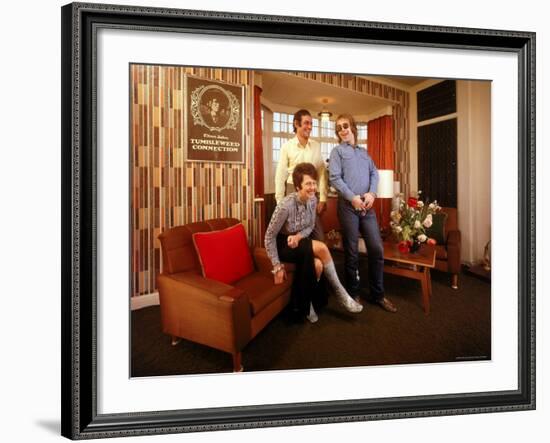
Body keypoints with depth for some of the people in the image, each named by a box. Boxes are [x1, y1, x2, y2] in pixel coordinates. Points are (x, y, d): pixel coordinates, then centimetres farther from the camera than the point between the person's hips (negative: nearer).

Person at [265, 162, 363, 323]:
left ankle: (304, 303, 0)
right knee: (321, 248, -27)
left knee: (317, 265, -24)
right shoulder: (286, 205, -27)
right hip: (282, 245, -6)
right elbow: (269, 236, -20)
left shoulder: (312, 200, -8)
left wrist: (299, 236, -18)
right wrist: (277, 267, -19)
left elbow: (310, 227, 5)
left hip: (299, 241, 6)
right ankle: (341, 294, -10)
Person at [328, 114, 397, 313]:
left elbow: (374, 173, 12)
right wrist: (353, 197, -14)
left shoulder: (364, 152, 20)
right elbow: (334, 178, -6)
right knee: (352, 251, 2)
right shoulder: (337, 151, 5)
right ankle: (353, 294, 17)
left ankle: (378, 294, 15)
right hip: (348, 205, -4)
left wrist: (371, 193, -7)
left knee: (377, 248, 2)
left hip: (366, 205, 4)